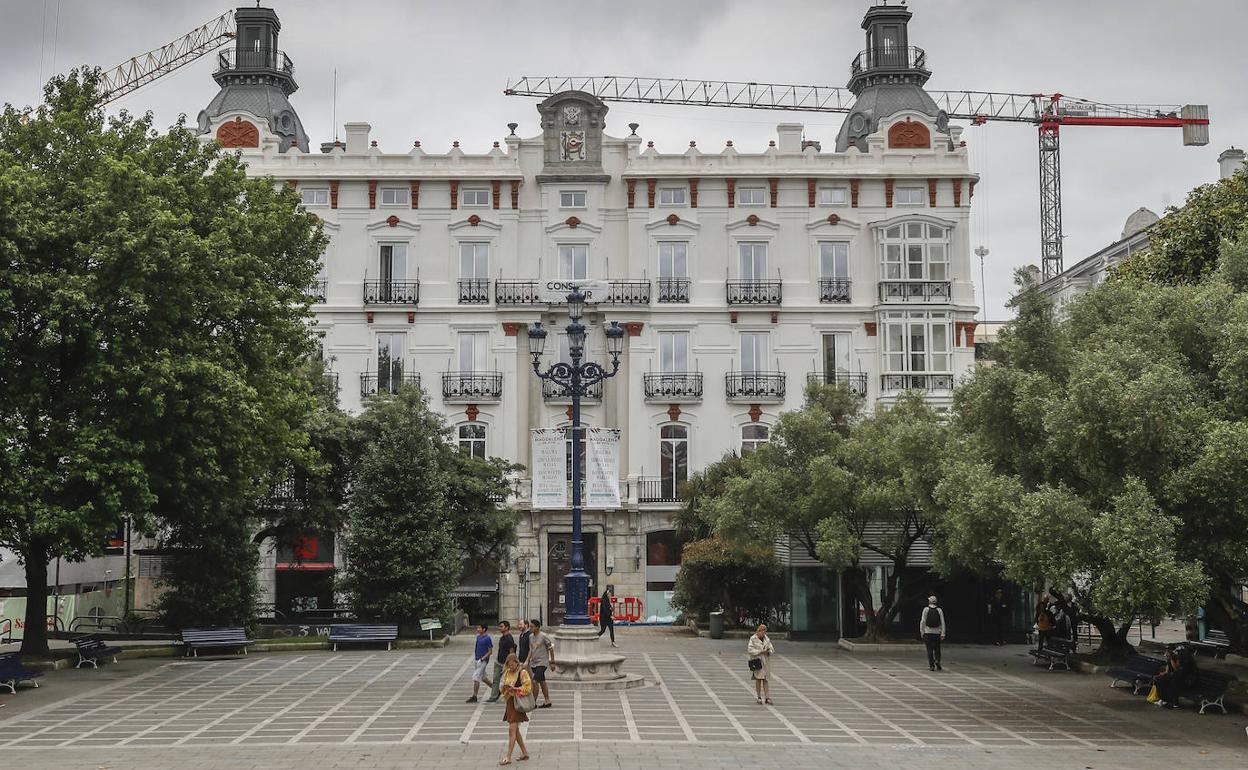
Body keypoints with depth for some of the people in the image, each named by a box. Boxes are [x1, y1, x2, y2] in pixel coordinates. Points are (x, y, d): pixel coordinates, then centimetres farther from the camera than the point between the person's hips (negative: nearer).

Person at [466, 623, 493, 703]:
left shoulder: (487, 638, -15)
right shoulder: (478, 637, 10)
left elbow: (490, 651, -14)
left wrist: (482, 659, -19)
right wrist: (474, 657, 12)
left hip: (482, 661, -9)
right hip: (476, 660, 9)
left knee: (476, 678, -8)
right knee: (483, 677, 17)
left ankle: (474, 697, -2)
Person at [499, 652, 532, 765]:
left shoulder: (522, 672, -10)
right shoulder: (507, 672, 12)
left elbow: (527, 688, -14)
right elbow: (503, 687, 18)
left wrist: (515, 689, -23)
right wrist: (505, 687, -4)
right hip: (510, 703, 8)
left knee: (512, 730, -9)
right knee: (515, 730, 13)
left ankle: (508, 757, -8)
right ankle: (525, 752, 25)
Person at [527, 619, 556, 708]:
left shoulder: (544, 636, -12)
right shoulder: (531, 636, 7)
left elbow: (551, 649, -7)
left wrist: (552, 662, -5)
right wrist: (527, 661, 10)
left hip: (542, 663, -7)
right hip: (534, 663, 7)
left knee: (535, 681, -15)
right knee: (542, 682, 13)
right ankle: (547, 701, 19)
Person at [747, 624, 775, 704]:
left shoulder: (767, 639, 9)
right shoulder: (753, 639, -5)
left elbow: (771, 649, 11)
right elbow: (749, 650, -12)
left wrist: (768, 651, -12)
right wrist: (760, 652, -18)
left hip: (765, 661, 4)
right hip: (756, 661, -4)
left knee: (765, 679, 0)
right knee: (758, 679, -1)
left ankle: (767, 698, -3)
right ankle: (758, 697, 8)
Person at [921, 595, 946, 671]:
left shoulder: (926, 609, -3)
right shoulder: (939, 610, 1)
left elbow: (923, 621, -4)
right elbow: (943, 623, -2)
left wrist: (922, 632, 3)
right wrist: (943, 634, 0)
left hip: (928, 632, -1)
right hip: (937, 633, 1)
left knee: (929, 649, 3)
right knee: (937, 649, 13)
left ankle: (931, 666, 1)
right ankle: (937, 660, -8)